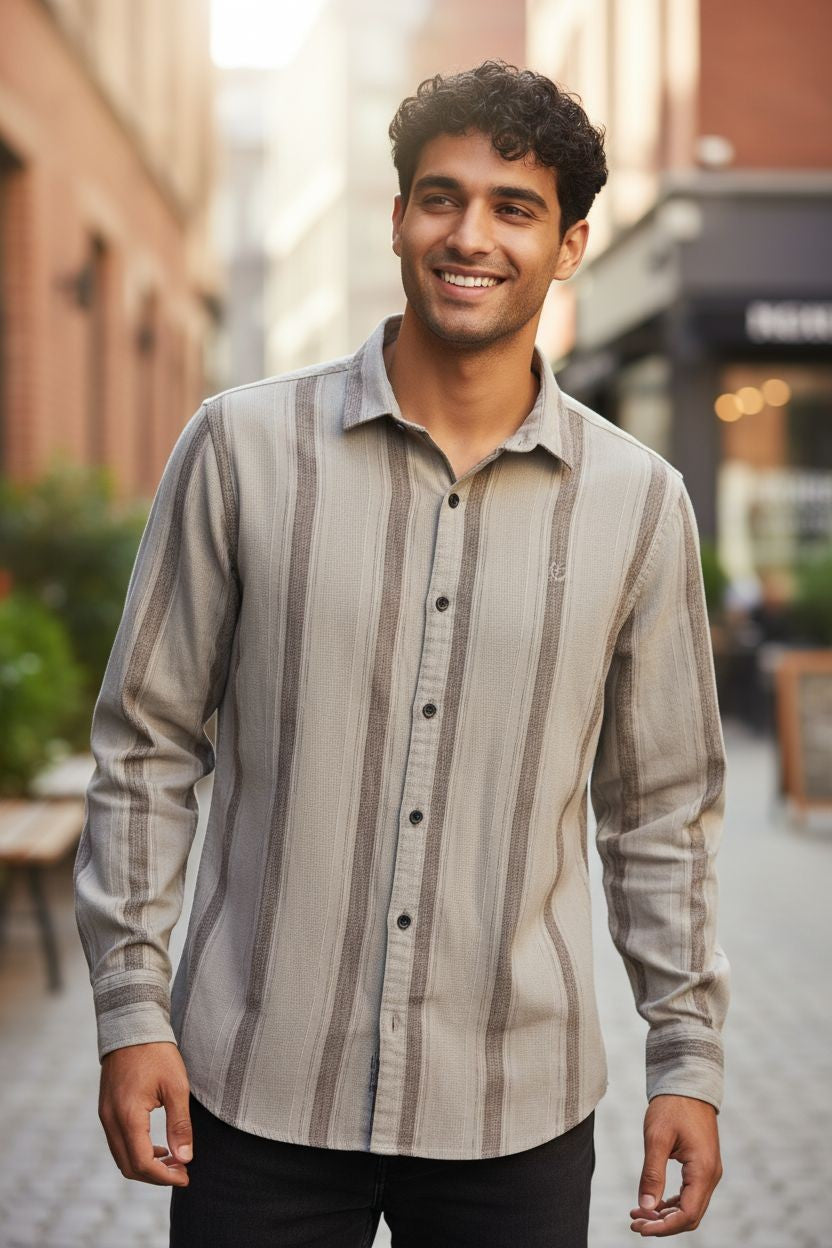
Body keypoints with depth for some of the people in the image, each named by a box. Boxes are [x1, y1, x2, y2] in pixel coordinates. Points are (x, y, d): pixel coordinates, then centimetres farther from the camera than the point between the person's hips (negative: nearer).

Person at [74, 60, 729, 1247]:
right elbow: (145, 746, 2)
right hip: (257, 1095, -1)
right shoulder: (242, 446, -3)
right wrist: (131, 1005, -2)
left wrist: (689, 1059, 6)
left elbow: (662, 809, 8)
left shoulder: (639, 501, 1)